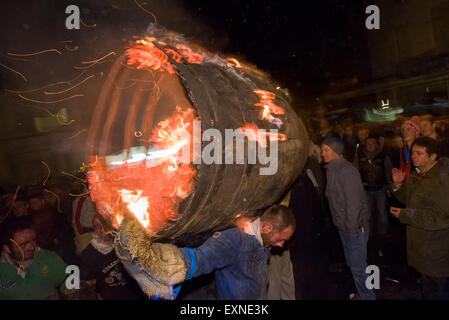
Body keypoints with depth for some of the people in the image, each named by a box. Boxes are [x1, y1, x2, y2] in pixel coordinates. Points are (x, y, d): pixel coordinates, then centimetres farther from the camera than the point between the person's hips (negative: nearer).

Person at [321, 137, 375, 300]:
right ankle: (362, 294, 37)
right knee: (352, 263, 21)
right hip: (343, 226, 9)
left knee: (358, 267, 1)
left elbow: (354, 201, -22)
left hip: (355, 226, -9)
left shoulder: (346, 171, -21)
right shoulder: (331, 169, 8)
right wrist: (342, 224, 10)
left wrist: (351, 225, -15)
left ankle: (367, 296, 18)